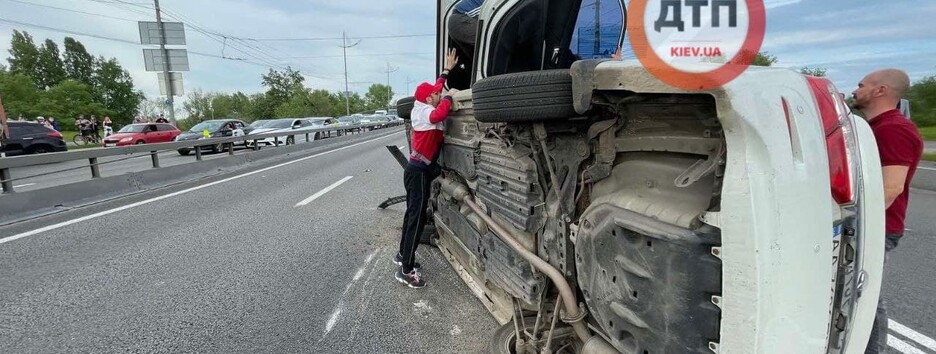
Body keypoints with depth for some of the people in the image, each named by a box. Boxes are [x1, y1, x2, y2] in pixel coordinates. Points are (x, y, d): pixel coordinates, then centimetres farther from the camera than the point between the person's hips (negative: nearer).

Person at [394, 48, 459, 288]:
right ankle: (406, 271, -6)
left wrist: (448, 69, 31)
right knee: (417, 218, -9)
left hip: (416, 169, 10)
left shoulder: (420, 108, 12)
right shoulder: (426, 113, -16)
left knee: (412, 214, 18)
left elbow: (434, 87, 28)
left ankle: (403, 255, 31)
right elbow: (439, 115, -42)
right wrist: (449, 97, -25)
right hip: (420, 172, -10)